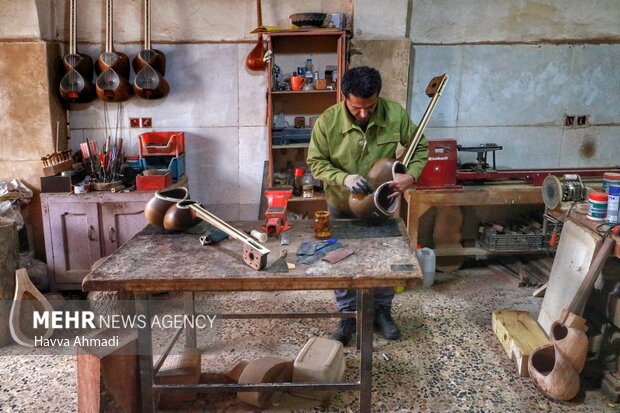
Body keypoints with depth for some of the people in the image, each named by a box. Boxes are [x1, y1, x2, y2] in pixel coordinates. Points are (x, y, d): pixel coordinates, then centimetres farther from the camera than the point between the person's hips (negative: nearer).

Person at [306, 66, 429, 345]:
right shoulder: (327, 121, -22)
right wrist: (344, 179, -30)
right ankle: (348, 315, 29)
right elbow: (316, 162, -13)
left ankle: (382, 310, 35)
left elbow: (420, 147, -6)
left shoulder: (395, 114, -19)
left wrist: (411, 175, -24)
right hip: (342, 206, -1)